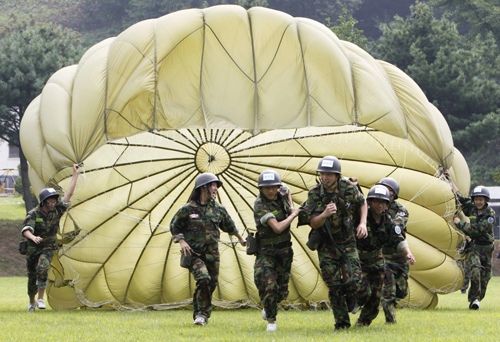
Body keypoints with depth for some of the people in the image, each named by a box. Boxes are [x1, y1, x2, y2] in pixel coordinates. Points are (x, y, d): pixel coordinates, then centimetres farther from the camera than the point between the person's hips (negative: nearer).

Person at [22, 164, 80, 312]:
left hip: (48, 248, 0)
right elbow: (26, 229, -28)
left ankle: (40, 299, -18)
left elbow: (69, 194, -4)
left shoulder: (57, 211, -5)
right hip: (33, 248, 0)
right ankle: (31, 302, 31)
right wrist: (33, 237, -50)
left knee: (42, 270, -25)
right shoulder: (33, 214, -13)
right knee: (32, 277, 9)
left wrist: (75, 174, -6)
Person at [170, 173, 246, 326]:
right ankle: (201, 313, -10)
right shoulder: (188, 209, -5)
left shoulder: (219, 209, 6)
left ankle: (201, 314, 21)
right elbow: (174, 226, 5)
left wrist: (240, 238, 35)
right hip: (194, 253, -4)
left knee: (212, 283, 3)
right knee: (203, 279, -23)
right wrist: (181, 241, -9)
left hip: (212, 254, 4)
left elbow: (229, 226, 24)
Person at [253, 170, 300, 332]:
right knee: (268, 284, -22)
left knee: (282, 291, 9)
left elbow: (286, 188, 26)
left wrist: (291, 206, 16)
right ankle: (271, 320, -1)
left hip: (284, 250, 6)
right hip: (266, 250, -6)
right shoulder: (260, 205, -22)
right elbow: (277, 228, -29)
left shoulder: (281, 193, -2)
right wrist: (293, 215, -16)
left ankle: (268, 307, 41)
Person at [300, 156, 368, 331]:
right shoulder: (314, 194, -12)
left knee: (352, 280, -13)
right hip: (326, 245, 0)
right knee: (334, 286, -2)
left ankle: (350, 295, 24)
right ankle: (342, 322, 13)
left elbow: (362, 203, 8)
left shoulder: (349, 188, -12)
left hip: (347, 242, 0)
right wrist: (325, 214, -32)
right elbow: (313, 223, -11)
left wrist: (362, 223, -7)